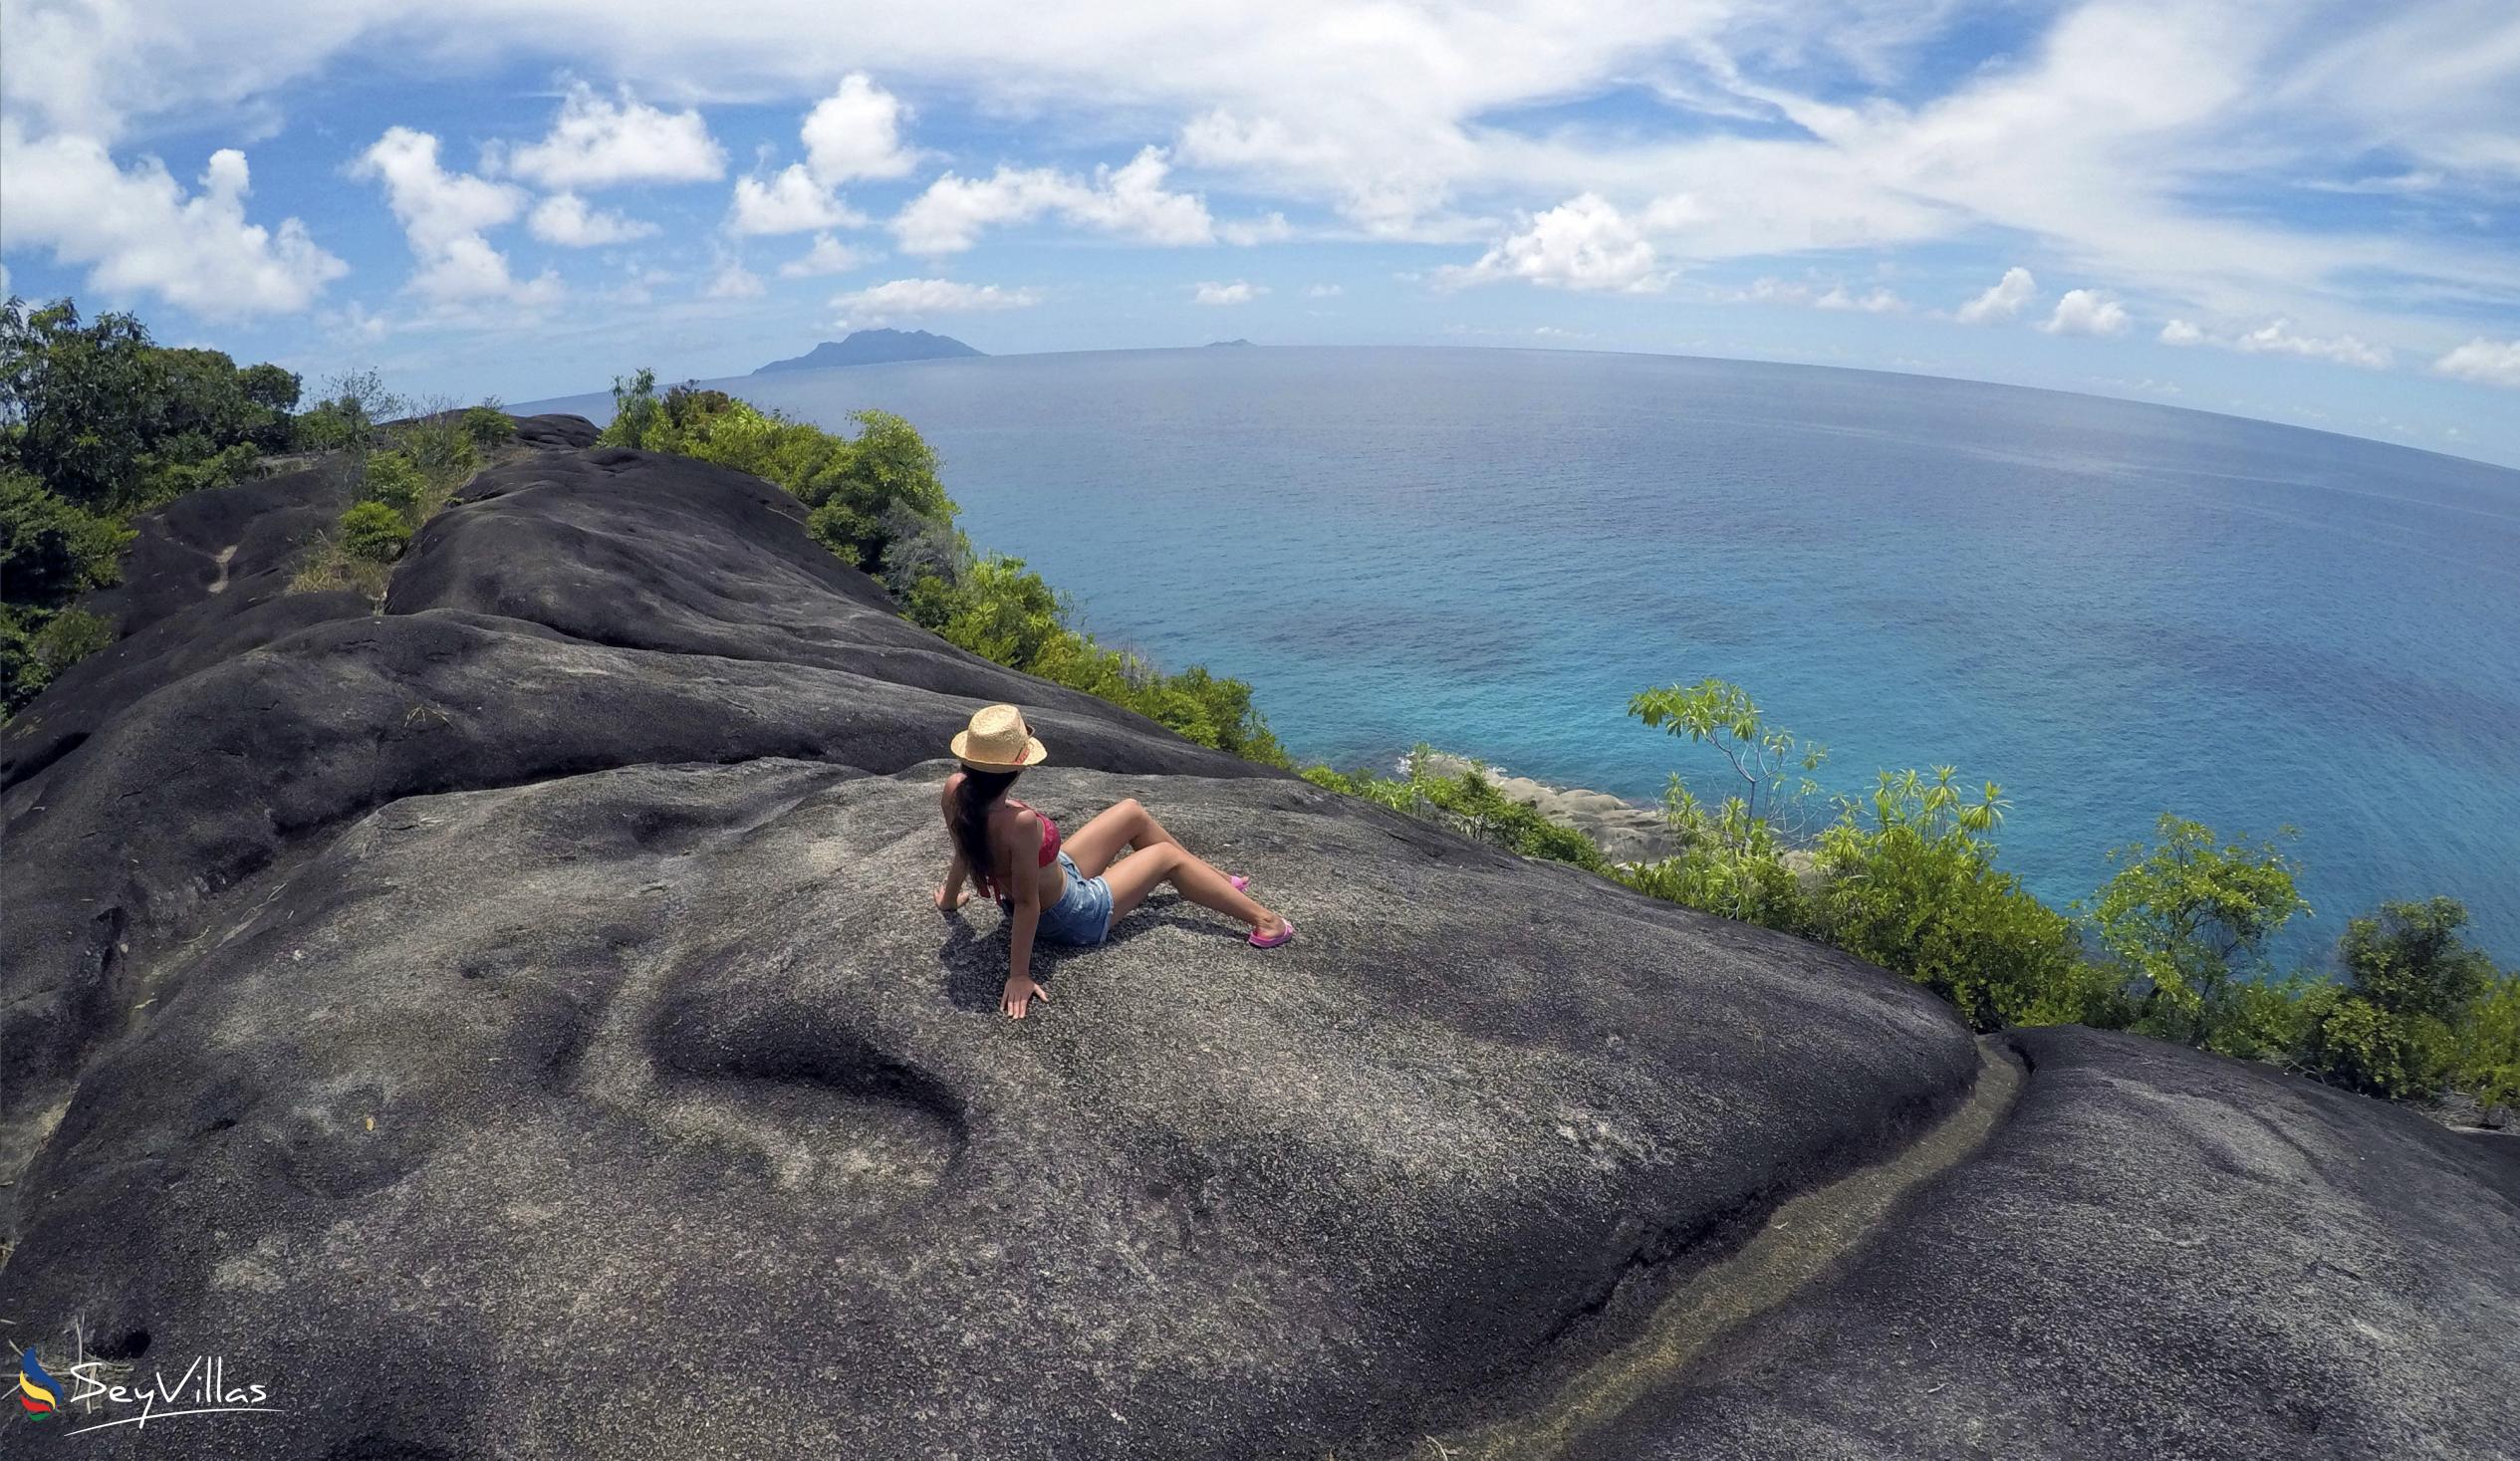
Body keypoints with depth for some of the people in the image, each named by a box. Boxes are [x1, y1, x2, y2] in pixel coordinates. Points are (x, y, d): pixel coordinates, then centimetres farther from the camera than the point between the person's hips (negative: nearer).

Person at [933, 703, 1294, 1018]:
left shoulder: (954, 790, -19)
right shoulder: (1020, 822, -42)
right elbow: (1026, 903, -34)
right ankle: (1263, 919, 31)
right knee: (1167, 856, 12)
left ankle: (1217, 882, 39)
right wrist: (1019, 977, -24)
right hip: (1072, 916, -8)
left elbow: (963, 854, -2)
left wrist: (949, 900, 17)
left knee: (1133, 812, 17)